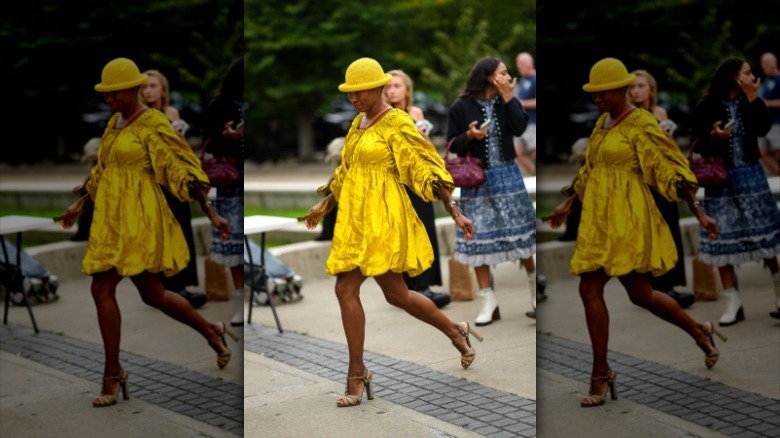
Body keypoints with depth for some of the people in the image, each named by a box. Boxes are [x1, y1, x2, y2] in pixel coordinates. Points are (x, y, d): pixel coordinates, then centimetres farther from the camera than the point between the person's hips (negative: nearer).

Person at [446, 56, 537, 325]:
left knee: (519, 229, 4)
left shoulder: (508, 102, 3)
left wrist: (507, 97, -15)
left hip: (507, 174, 2)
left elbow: (519, 128, -14)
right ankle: (488, 300, 4)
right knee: (478, 235, -2)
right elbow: (452, 144, -3)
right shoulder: (461, 107, -5)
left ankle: (532, 280, 26)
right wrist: (469, 136, -22)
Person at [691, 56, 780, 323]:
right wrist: (714, 136, -21)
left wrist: (752, 98, -14)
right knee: (722, 236, -1)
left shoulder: (749, 103, 5)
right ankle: (732, 302, 6)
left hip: (750, 173, 2)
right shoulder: (706, 107, -3)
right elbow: (697, 143, -3)